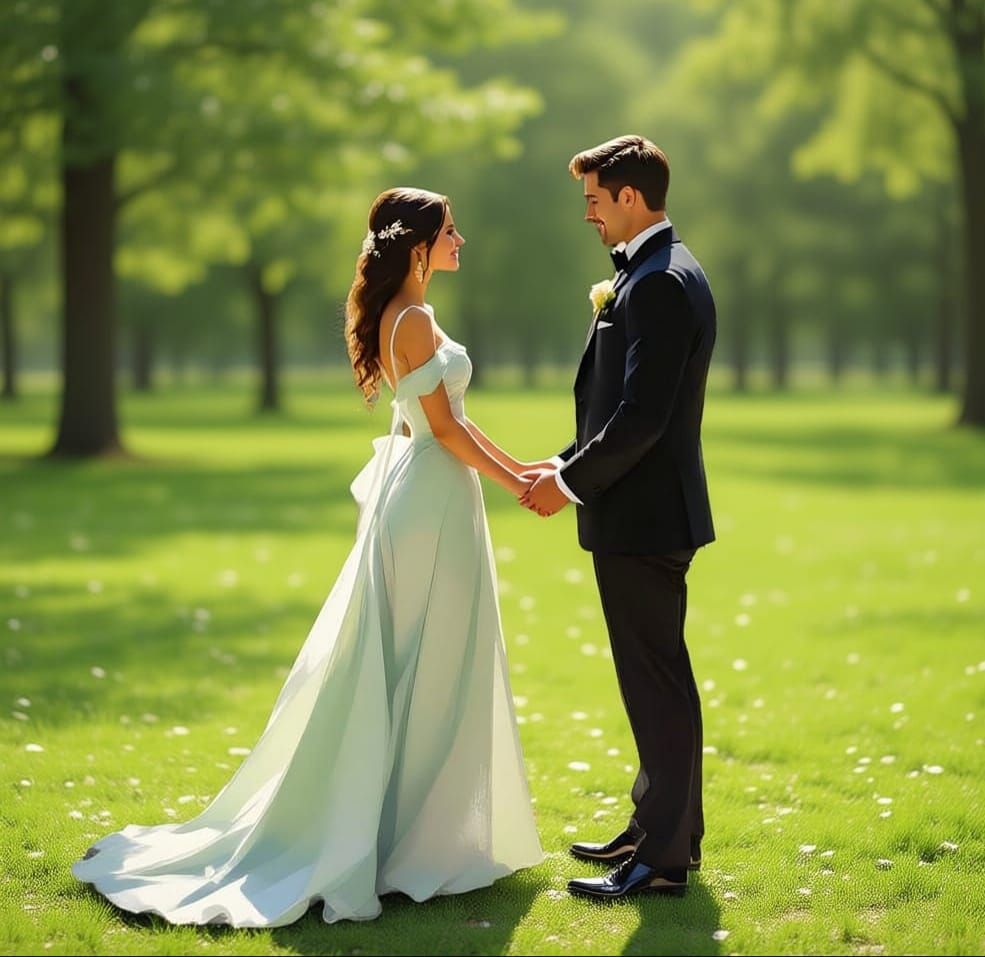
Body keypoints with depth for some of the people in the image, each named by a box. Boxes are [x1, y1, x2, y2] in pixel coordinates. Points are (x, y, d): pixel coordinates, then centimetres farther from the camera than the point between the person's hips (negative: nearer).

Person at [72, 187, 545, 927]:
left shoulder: (400, 316, 13)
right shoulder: (415, 320, -16)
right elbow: (445, 427, -17)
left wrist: (515, 466, 17)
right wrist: (512, 483, -9)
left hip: (414, 494, 10)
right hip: (433, 502, -10)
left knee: (397, 669, 14)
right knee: (427, 671, -3)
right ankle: (415, 842, 3)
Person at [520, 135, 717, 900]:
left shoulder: (660, 284, -19)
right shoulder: (656, 273, 15)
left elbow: (641, 415, -24)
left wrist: (571, 483, -14)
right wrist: (567, 465, 11)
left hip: (642, 514, -11)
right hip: (643, 508, 11)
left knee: (658, 681, -4)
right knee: (655, 678, 18)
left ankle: (664, 858, 3)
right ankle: (663, 828, 29)